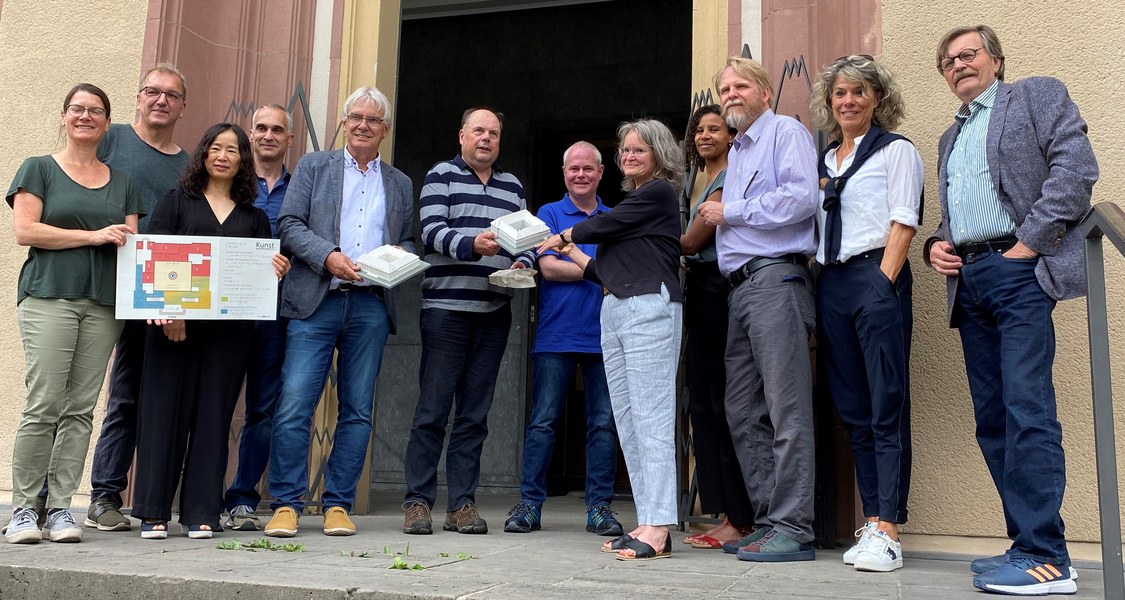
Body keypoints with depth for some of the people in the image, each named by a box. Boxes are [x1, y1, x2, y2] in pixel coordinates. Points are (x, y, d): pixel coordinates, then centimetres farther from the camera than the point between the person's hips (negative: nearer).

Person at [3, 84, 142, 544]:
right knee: (44, 404, -9)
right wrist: (95, 235, -8)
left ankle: (60, 509, 6)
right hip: (49, 296, -3)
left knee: (81, 409, 1)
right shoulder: (39, 169, 9)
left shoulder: (122, 182, 19)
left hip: (103, 303, 3)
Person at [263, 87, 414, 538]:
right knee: (294, 404, -9)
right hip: (317, 301, -2)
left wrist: (401, 255, -4)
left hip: (372, 305, 2)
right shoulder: (313, 167, 13)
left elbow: (408, 241, 19)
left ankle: (338, 504, 12)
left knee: (357, 410, 3)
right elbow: (290, 224, 3)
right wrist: (328, 256, -13)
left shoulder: (400, 184, 20)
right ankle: (286, 504, 1)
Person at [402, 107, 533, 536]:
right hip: (446, 307, -4)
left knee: (475, 412, 6)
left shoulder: (513, 187, 19)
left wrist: (521, 265, -3)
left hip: (494, 312, 4)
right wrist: (473, 244, -25)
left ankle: (461, 504, 12)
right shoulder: (441, 176, 5)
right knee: (433, 409, -3)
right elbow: (433, 231, -8)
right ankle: (418, 502, 5)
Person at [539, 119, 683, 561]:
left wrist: (562, 237, 12)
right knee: (627, 420, 4)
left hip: (650, 306, -9)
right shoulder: (631, 200, 26)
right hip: (614, 309, 9)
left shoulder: (660, 192, 1)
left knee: (651, 417, -13)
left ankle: (658, 528, -14)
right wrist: (573, 254, 25)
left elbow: (604, 225, -3)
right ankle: (647, 522, 7)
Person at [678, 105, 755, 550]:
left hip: (718, 292, -10)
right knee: (703, 404, 7)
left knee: (722, 404, -9)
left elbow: (691, 241, -9)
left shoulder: (729, 179, -6)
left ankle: (739, 520, -4)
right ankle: (725, 514, 12)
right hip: (700, 293, 10)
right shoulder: (703, 182, 23)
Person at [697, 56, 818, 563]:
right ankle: (767, 521, 14)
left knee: (786, 409, -10)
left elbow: (801, 198, -14)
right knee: (742, 412, 7)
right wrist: (715, 220, 9)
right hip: (741, 287, 9)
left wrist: (731, 212, -6)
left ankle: (792, 529, -8)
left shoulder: (786, 131, 2)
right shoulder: (736, 152, 27)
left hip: (775, 278, -9)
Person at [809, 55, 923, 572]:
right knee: (852, 409, 5)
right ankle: (872, 520, 10)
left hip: (877, 277, -6)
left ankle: (887, 530, -8)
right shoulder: (823, 161, 20)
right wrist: (820, 286, 8)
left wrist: (884, 283, -15)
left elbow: (903, 221, -5)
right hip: (830, 283, 6)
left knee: (886, 407, -8)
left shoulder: (896, 150, 4)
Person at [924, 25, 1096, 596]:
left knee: (1027, 410, -15)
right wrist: (935, 245, 9)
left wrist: (1030, 240, -12)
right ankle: (1028, 544, 10)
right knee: (992, 420, 4)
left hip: (1018, 271, -7)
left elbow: (1077, 165, -6)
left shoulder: (1037, 95, 9)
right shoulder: (950, 137, 28)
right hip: (968, 281, 7)